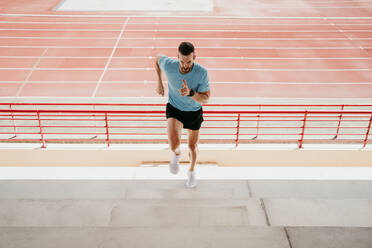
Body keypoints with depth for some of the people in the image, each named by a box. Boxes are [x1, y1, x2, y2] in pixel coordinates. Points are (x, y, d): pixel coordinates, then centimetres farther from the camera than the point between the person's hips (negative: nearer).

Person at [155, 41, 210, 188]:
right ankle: (176, 154, 17)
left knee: (192, 147, 16)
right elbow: (158, 57, 0)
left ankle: (191, 171, 50)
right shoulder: (168, 65, -24)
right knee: (174, 144, -24)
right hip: (174, 109, 0)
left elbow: (205, 99, -23)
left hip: (194, 112, 1)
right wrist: (159, 82, 0)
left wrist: (190, 92, -42)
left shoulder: (202, 72, -27)